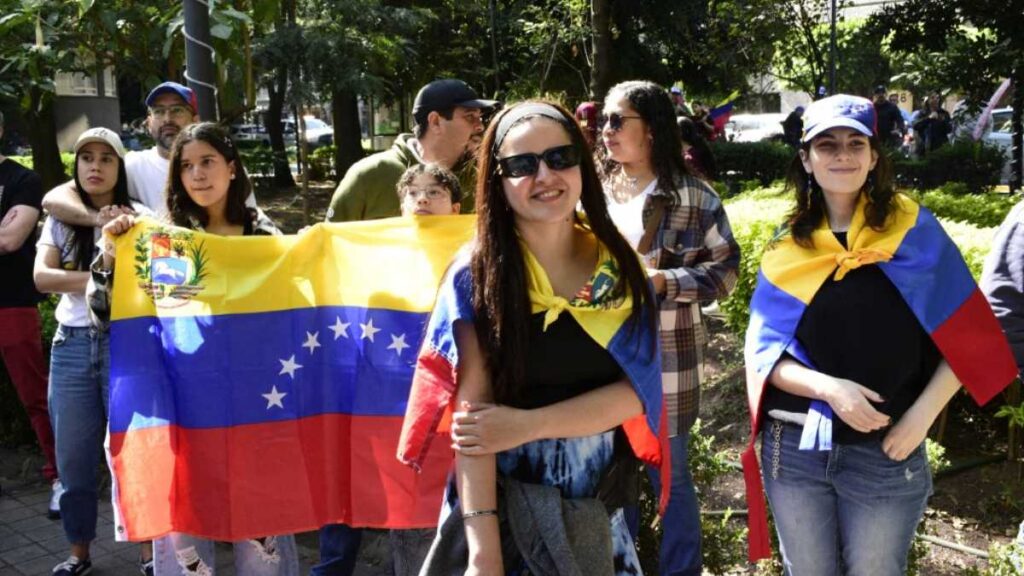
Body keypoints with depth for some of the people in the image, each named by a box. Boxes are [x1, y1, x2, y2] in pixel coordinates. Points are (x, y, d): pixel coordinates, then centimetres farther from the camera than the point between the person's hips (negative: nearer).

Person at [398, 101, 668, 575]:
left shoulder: (619, 267, 0)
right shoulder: (476, 276, -10)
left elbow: (636, 389, -6)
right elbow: (474, 410, -16)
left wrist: (527, 424, -18)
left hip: (599, 503, 3)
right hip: (502, 503, -3)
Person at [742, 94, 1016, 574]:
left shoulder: (914, 231, -3)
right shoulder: (788, 247, 3)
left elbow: (967, 338, -2)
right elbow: (764, 351, 0)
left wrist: (922, 413, -13)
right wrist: (829, 388, -17)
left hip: (886, 451, -2)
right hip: (794, 447, 2)